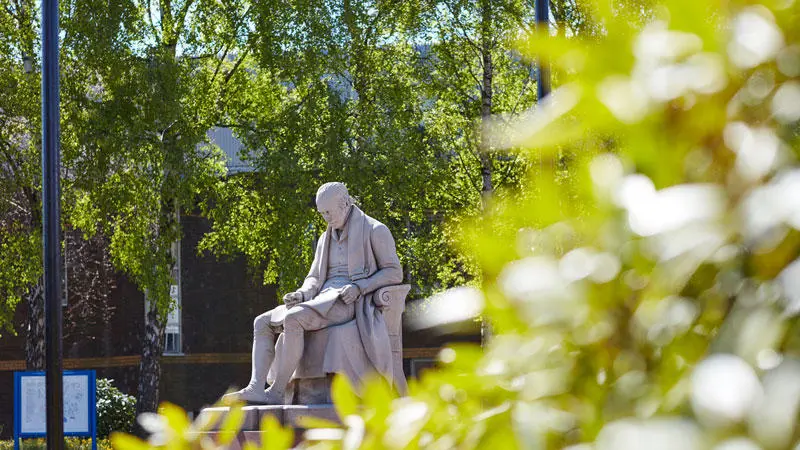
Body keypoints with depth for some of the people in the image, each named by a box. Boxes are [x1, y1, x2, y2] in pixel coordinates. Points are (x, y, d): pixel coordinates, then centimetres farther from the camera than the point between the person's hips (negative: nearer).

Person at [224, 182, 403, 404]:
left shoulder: (375, 230, 1)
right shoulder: (326, 239, 23)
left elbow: (394, 273, -3)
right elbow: (314, 278, 21)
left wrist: (358, 287, -17)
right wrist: (301, 294, -3)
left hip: (349, 303, -8)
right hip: (324, 299, 8)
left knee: (294, 319, -33)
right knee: (262, 323, -8)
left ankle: (276, 392, -34)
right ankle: (256, 388, -27)